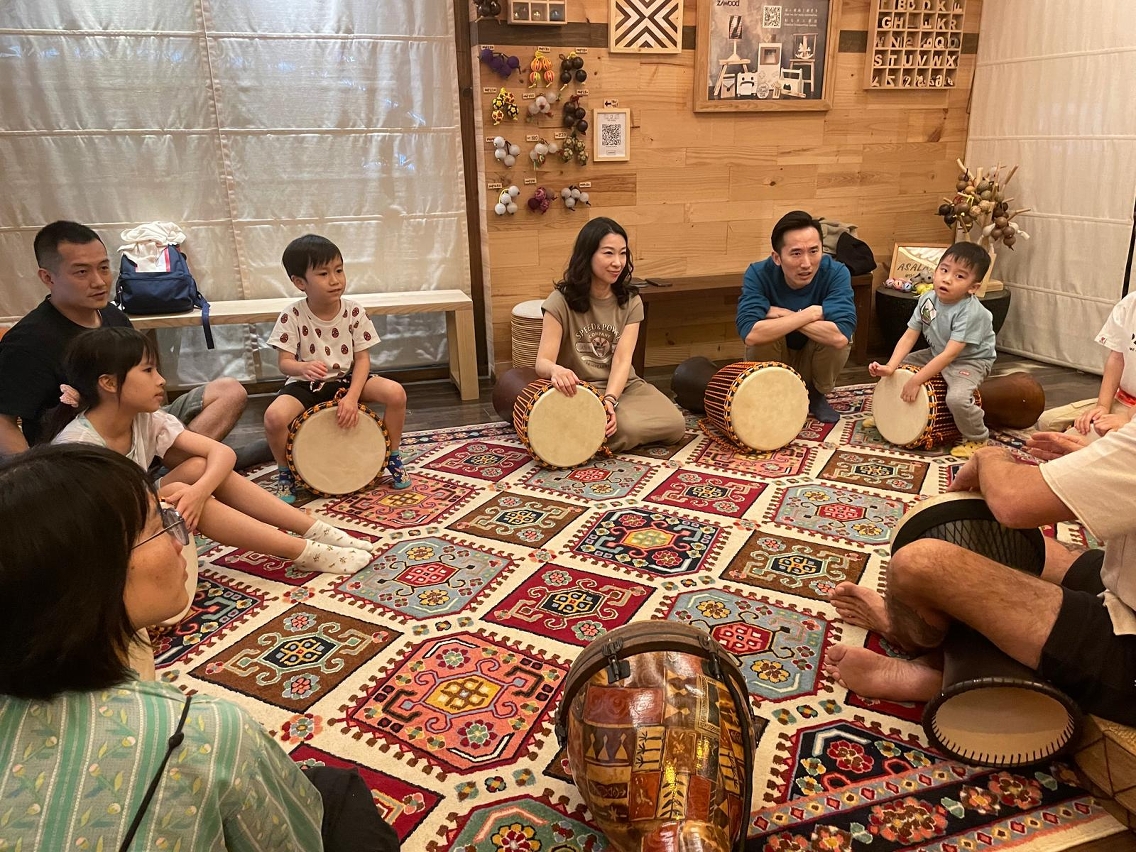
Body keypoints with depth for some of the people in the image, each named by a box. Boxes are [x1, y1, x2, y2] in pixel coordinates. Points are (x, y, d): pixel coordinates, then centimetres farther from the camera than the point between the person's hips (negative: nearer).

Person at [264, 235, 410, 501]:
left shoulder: (354, 312, -9)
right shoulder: (292, 316, -13)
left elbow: (363, 359, -8)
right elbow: (284, 363, -15)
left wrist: (352, 396, -23)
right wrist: (303, 367, -40)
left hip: (348, 379, 2)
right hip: (306, 384, -1)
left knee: (396, 393, -24)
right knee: (274, 416, -31)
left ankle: (393, 457, 1)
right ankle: (285, 473, 0)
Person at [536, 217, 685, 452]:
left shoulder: (631, 302, 2)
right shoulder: (561, 301, -8)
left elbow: (622, 360, -10)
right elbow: (542, 362, -15)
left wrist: (610, 399, -30)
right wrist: (556, 370, -42)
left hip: (624, 386, 5)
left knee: (675, 425, -18)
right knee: (625, 429, -32)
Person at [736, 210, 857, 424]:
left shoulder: (836, 272, -23)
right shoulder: (758, 274, -24)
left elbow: (840, 336, -39)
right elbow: (750, 334, -41)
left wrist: (784, 315, -34)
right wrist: (808, 314, -36)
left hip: (815, 361, 1)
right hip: (773, 361, -1)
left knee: (835, 336, -30)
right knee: (764, 331, -32)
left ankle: (816, 394, 0)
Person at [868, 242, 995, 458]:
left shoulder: (971, 313, -30)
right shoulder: (927, 299, -11)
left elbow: (950, 354, -34)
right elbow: (909, 337, -10)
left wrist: (916, 380, -35)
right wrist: (890, 366, -23)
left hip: (970, 361, -7)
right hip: (936, 354, 7)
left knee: (956, 398, -32)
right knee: (895, 371, 1)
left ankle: (976, 439, -4)